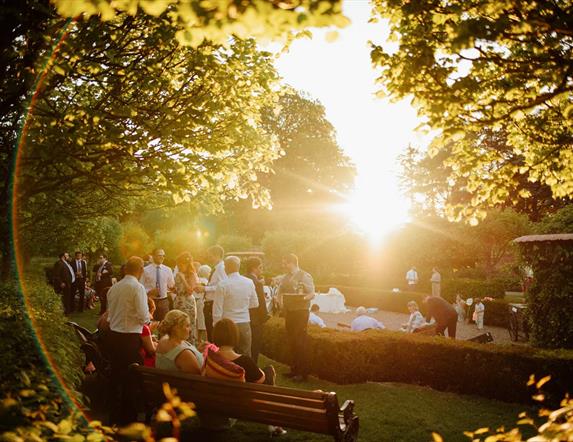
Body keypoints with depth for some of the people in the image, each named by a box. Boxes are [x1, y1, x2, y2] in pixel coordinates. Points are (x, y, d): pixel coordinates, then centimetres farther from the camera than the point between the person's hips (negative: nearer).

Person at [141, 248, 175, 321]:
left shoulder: (168, 270, 6)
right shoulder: (146, 270, -2)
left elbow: (171, 286, 12)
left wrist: (173, 287, -9)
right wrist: (149, 292, -17)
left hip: (163, 301, 2)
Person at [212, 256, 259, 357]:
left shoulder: (222, 285, -11)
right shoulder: (249, 282, 0)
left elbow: (217, 309, -10)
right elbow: (255, 304, 9)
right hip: (245, 324, 3)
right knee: (245, 356, 11)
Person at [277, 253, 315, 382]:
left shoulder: (304, 276, -9)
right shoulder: (285, 278, 12)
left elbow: (312, 294, -13)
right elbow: (281, 292, 21)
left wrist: (302, 298, -31)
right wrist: (280, 300, 1)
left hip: (301, 311, -7)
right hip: (289, 311, 7)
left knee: (300, 342, -6)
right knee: (291, 341, 11)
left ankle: (303, 372, 2)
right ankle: (294, 369, 21)